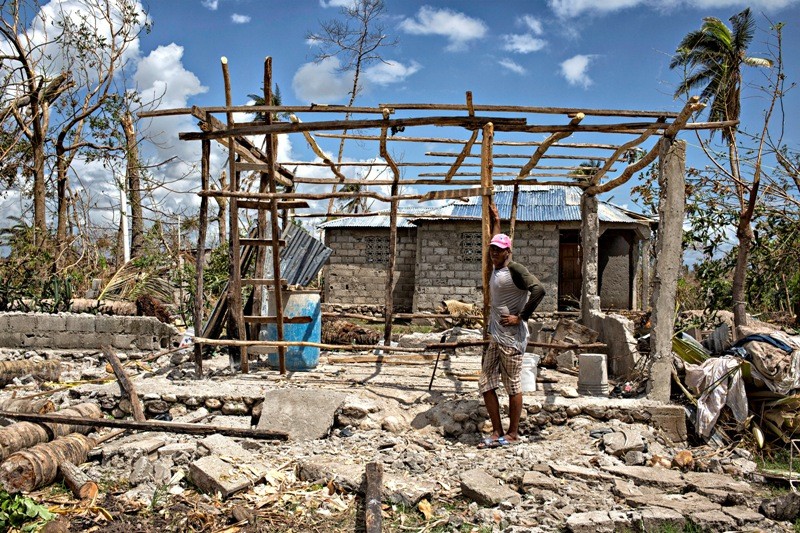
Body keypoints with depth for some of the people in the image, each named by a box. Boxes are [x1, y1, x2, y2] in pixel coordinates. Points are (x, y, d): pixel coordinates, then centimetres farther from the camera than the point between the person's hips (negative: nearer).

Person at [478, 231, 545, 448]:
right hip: (495, 337, 9)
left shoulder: (515, 270, -12)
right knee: (486, 383, 8)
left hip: (511, 337, -9)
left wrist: (520, 317, -22)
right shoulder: (495, 271, 15)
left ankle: (513, 433, 14)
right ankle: (497, 432, 16)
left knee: (512, 385, 2)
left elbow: (538, 290, -25)